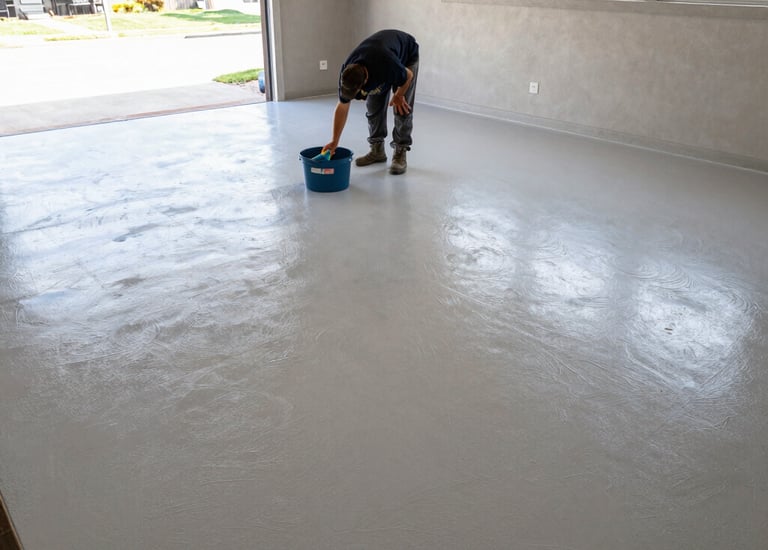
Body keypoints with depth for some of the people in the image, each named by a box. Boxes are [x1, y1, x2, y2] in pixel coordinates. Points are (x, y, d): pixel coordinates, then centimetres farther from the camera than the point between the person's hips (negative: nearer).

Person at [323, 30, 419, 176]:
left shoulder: (387, 64, -45)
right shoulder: (347, 73, -28)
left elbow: (408, 76, -23)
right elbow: (342, 106, -17)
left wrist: (398, 96, -6)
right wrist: (334, 141, -17)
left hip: (407, 55, -4)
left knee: (402, 107, -13)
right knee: (373, 106, -2)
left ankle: (400, 153, -4)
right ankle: (377, 150, 11)